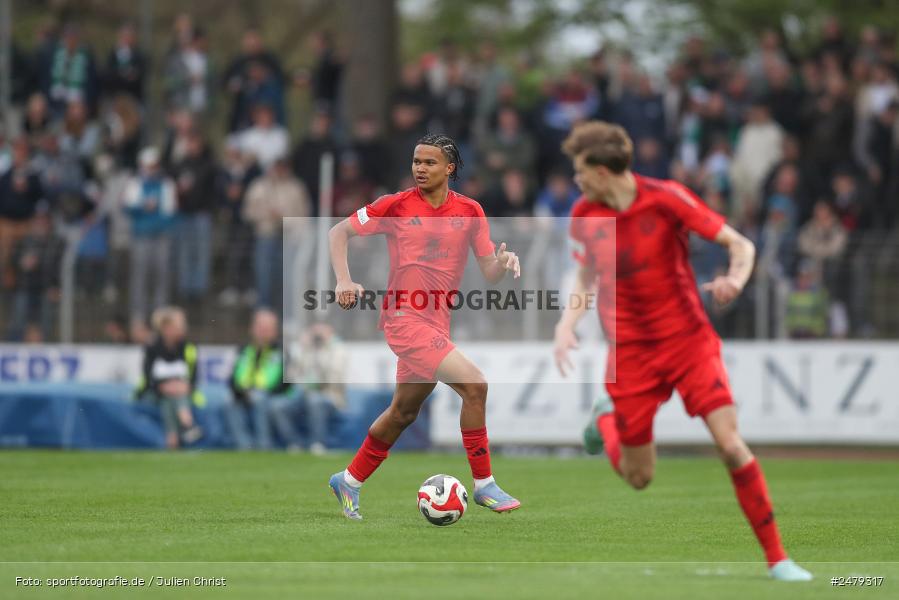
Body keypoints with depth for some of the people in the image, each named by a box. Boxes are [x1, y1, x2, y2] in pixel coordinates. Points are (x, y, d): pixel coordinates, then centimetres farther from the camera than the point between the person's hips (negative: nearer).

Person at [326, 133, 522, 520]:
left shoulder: (469, 211, 6)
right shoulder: (397, 205, -4)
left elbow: (490, 273, 7)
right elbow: (339, 231, 5)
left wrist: (503, 263, -16)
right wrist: (343, 281, -9)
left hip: (437, 322, 6)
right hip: (404, 317, -6)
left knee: (404, 412, 18)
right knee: (474, 384, -20)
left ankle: (349, 481, 37)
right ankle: (484, 485, -12)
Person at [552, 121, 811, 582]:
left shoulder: (666, 198, -13)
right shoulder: (584, 215, 0)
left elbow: (740, 245, -9)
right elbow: (586, 282, 15)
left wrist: (736, 280, -30)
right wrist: (566, 325, -3)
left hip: (689, 340, -3)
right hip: (629, 350, 3)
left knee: (731, 445, -18)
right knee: (638, 478, 6)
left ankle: (776, 557, -9)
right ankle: (606, 420, 41)